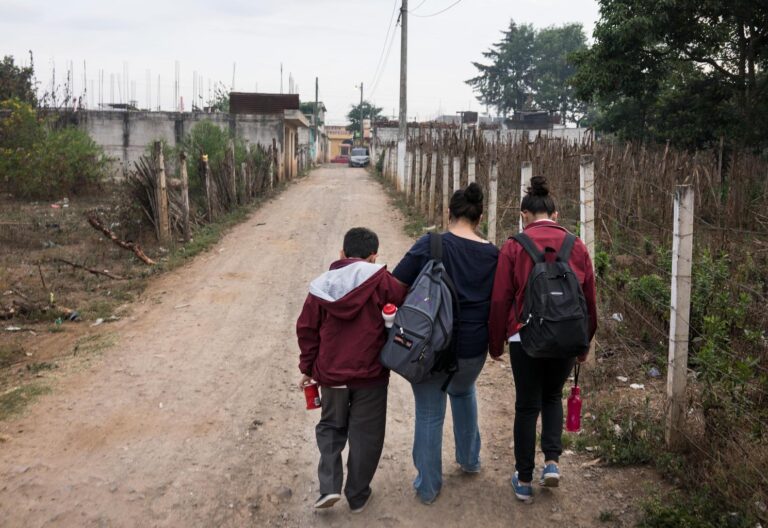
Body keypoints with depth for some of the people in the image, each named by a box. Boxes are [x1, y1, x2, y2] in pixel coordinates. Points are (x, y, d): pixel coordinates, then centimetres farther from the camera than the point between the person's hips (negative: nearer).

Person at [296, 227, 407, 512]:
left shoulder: (321, 285, 1)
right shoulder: (377, 278, -10)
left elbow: (307, 329, 4)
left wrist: (308, 368, 13)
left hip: (331, 373, 3)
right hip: (370, 373, -2)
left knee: (330, 427, 21)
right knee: (365, 435, 12)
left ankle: (329, 486, 8)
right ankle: (358, 496, 21)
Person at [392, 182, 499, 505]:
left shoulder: (429, 245, -14)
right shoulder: (493, 255, -4)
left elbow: (394, 286, -14)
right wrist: (493, 341, 21)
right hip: (473, 349, 4)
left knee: (429, 414, 12)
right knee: (463, 391, 34)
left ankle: (428, 487, 25)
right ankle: (469, 460, 44)